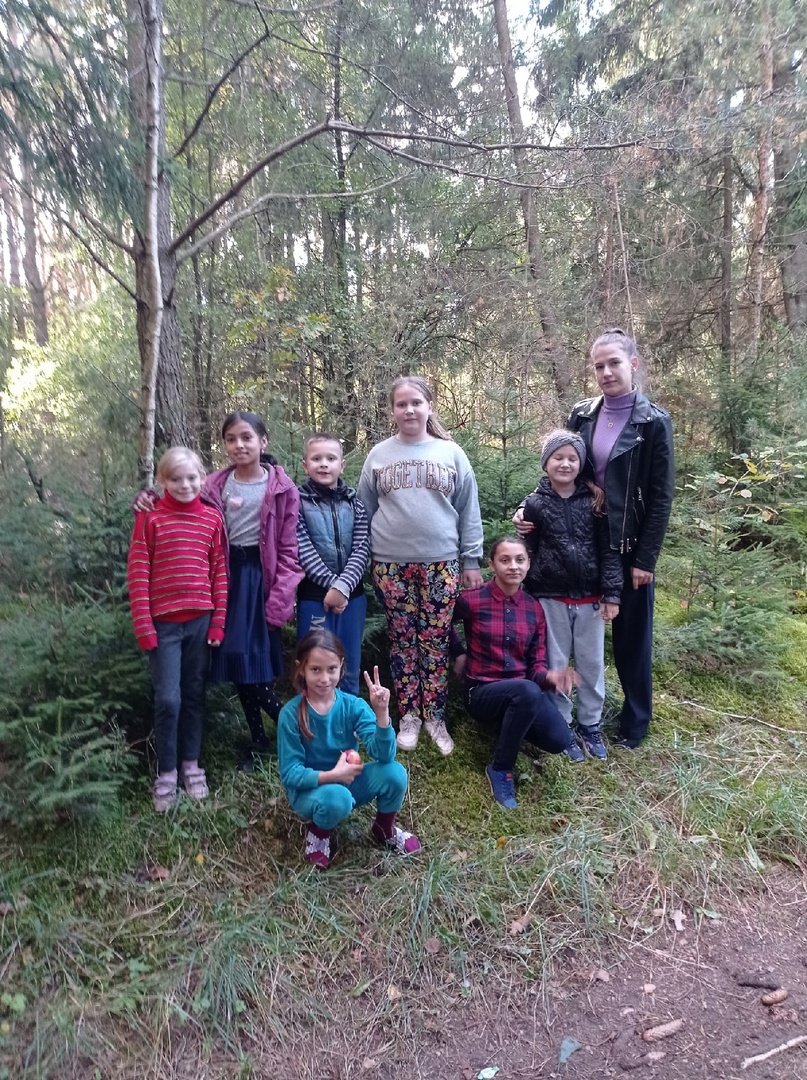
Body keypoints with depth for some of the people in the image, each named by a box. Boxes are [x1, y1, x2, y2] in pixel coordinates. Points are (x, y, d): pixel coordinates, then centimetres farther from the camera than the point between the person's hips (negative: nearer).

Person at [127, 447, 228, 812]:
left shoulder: (212, 517, 3)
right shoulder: (150, 517, -4)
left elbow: (220, 571, 5)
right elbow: (137, 573, -5)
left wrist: (219, 620, 1)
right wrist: (143, 626, -9)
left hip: (200, 620, 2)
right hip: (164, 622, -2)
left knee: (194, 694, 12)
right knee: (168, 699, -2)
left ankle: (191, 764, 26)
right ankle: (166, 773, 16)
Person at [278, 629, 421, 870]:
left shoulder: (353, 705, -14)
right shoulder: (291, 714, -19)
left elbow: (383, 755, -23)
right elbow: (289, 774, -16)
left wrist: (381, 712, -37)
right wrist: (332, 776, -28)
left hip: (348, 780, 3)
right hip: (309, 788, -3)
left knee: (394, 773, -22)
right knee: (337, 798, -36)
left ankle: (384, 829, 10)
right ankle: (317, 831, 1)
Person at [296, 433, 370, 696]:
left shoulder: (354, 502, 5)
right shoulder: (298, 502, -3)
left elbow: (362, 549, -4)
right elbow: (304, 551, -11)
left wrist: (343, 586, -18)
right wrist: (332, 584, -17)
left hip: (352, 594, 3)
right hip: (314, 596, -3)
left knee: (350, 667, 13)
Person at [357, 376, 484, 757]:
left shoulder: (451, 453, 4)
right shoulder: (378, 455, 6)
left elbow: (468, 510, 6)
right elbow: (364, 511, 10)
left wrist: (471, 560, 3)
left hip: (440, 562, -1)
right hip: (391, 564, 1)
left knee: (436, 642, 3)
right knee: (402, 641, 7)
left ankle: (435, 716, 17)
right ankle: (409, 715, 20)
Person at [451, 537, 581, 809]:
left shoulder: (535, 609, 2)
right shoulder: (472, 600, -10)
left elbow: (536, 664, 1)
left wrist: (549, 677, -20)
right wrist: (458, 654, 2)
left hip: (525, 690, 4)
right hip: (483, 691, -4)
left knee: (560, 741, -24)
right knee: (528, 691, -38)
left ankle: (513, 723, 11)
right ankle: (500, 769, -15)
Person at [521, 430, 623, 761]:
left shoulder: (594, 501, -2)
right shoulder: (535, 504, -3)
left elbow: (608, 550, -2)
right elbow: (527, 554, 0)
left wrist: (611, 594, -6)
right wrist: (527, 599, 1)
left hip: (589, 598, 1)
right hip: (550, 599, -1)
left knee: (592, 664, 12)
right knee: (555, 665, 10)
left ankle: (591, 724, 29)